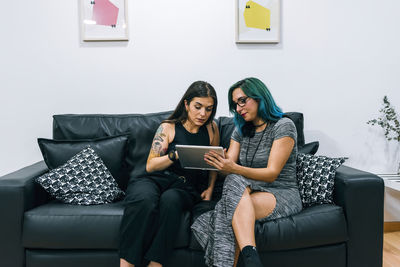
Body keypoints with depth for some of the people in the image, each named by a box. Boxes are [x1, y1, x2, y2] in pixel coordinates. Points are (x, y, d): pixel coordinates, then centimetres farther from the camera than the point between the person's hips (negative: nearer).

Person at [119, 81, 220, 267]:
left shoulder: (211, 129, 14)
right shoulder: (168, 128, 7)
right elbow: (150, 166, 1)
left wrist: (210, 189, 11)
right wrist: (175, 155, -15)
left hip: (186, 187, 1)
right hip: (155, 179, -1)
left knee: (170, 200, -36)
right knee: (144, 201, -36)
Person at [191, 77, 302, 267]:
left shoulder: (284, 126, -5)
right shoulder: (240, 130, 14)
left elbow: (271, 173, -14)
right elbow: (229, 166, 3)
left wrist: (234, 169, -28)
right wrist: (216, 163, -20)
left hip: (283, 195, -4)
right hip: (249, 192, 5)